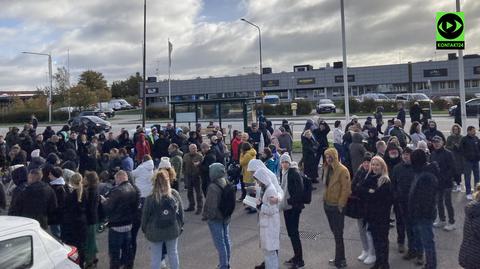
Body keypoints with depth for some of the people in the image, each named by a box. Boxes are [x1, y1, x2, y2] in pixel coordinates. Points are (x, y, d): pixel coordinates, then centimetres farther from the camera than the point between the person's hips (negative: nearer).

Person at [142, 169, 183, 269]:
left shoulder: (150, 198, -17)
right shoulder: (175, 194, -11)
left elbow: (145, 216, -7)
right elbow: (181, 212, -1)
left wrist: (144, 229, 10)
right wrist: (180, 226, 13)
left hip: (155, 232, -2)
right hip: (173, 230, 2)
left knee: (155, 257, 12)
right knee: (173, 253, 19)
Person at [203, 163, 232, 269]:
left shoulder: (213, 187, -25)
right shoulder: (227, 184, -2)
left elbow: (211, 205, -22)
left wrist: (206, 216, -7)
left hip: (215, 219, -8)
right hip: (226, 217, 8)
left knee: (220, 243, 2)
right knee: (226, 240, 18)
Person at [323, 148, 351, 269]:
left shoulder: (343, 170, -16)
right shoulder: (327, 169, 8)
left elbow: (346, 189, -18)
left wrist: (341, 204, -18)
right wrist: (325, 200, 14)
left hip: (337, 206, -8)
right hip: (328, 204, 8)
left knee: (338, 234, 0)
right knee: (335, 232, 16)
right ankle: (340, 258, 28)